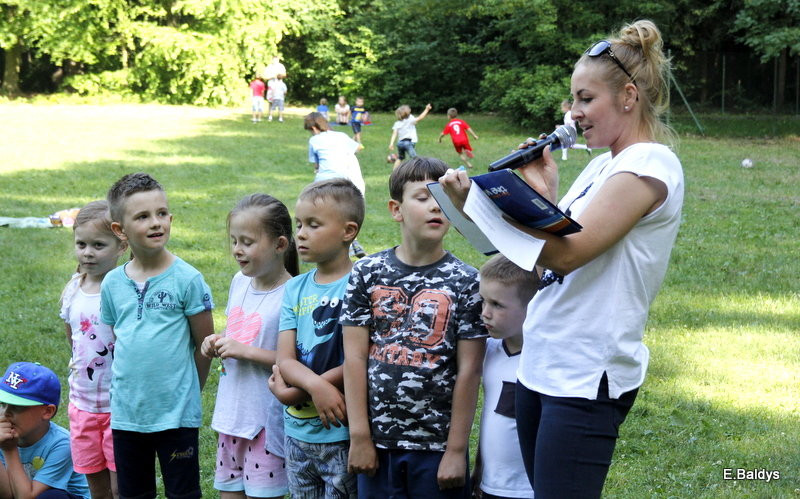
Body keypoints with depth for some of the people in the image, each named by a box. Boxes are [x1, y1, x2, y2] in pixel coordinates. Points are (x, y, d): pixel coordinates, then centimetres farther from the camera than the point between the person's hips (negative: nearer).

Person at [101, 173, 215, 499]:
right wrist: (126, 389, 8)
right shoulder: (112, 283, 3)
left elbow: (205, 344, -3)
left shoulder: (187, 279, -9)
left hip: (177, 414, -4)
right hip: (125, 414, 4)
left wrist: (186, 393, 2)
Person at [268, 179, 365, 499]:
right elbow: (285, 359, -1)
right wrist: (316, 386, -23)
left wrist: (292, 393, -13)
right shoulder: (295, 289, 7)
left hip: (342, 435, -6)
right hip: (297, 433, 6)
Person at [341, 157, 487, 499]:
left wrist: (457, 449, -7)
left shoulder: (465, 282, -4)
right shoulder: (368, 274, 1)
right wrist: (360, 436, -3)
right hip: (378, 442, 2)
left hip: (438, 445, -2)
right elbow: (355, 357, 0)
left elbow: (468, 371, -5)